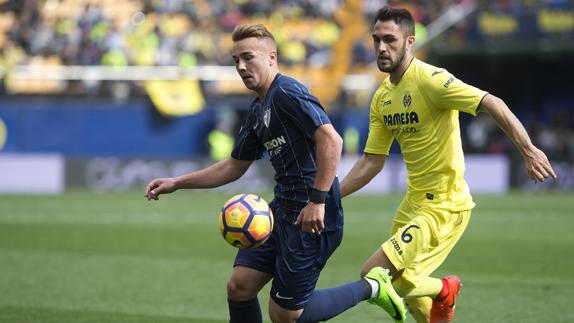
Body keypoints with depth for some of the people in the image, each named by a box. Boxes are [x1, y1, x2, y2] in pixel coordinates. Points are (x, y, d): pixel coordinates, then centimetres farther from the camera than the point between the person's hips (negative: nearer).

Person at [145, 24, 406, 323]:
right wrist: (176, 183, 21)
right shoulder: (257, 110, 16)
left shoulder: (287, 93, -14)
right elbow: (234, 166, 26)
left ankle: (369, 288, 11)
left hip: (311, 218, -9)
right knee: (239, 286, 3)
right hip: (282, 209, 9)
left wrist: (317, 200, -27)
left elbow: (330, 140, -25)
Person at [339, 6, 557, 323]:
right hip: (414, 200, 8)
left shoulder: (430, 80, -17)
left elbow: (492, 104, -24)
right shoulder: (382, 97, 8)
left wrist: (528, 150, -35)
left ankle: (442, 290, 11)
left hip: (445, 205, -8)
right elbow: (372, 161, 13)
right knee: (399, 283, 16)